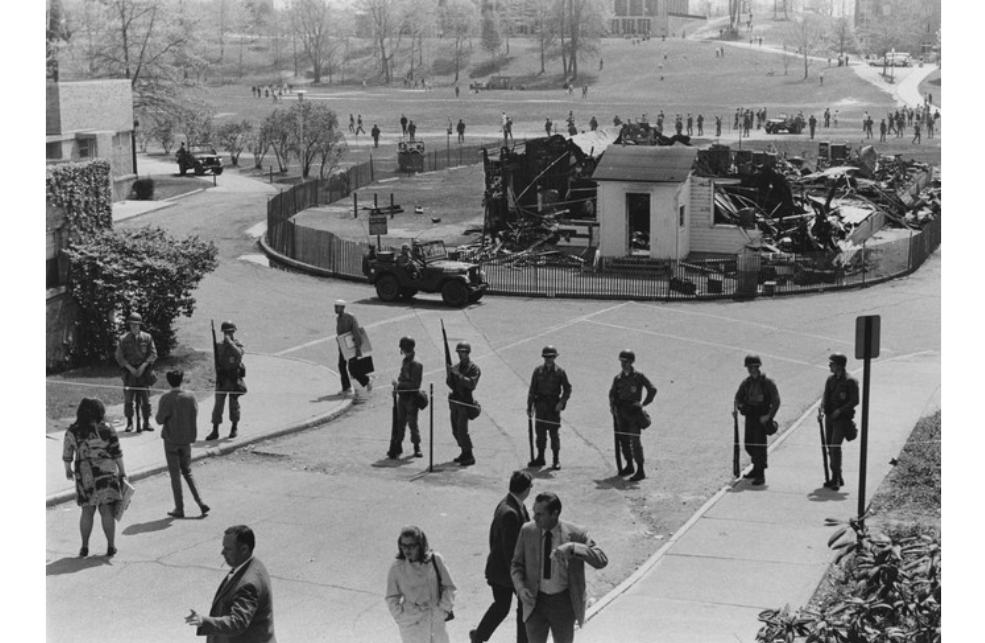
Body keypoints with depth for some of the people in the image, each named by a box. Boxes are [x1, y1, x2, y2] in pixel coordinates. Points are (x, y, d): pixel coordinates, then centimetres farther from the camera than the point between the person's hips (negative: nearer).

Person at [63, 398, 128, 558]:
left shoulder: (72, 432, -4)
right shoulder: (106, 429, -7)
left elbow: (67, 455, 2)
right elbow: (117, 454, -5)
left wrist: (68, 469, 20)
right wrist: (122, 472, 5)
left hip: (84, 476, 2)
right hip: (106, 473, -2)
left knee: (87, 512, 13)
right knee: (107, 511, 5)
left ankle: (84, 547, 15)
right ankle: (111, 546, 7)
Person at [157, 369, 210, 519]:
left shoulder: (166, 398, -15)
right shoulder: (190, 396, -4)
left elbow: (160, 420, -12)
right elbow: (195, 415, -1)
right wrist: (193, 436, 10)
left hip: (171, 439, -3)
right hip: (186, 439, 4)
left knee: (175, 474, 5)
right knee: (188, 472, 17)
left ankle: (179, 509, 7)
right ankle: (201, 503, 7)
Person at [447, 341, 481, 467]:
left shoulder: (474, 368, -7)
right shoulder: (456, 367, 12)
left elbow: (472, 384, -20)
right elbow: (450, 384, 11)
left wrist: (458, 374, -24)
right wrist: (450, 374, -9)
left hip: (465, 402, -7)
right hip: (455, 401, 7)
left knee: (462, 430, -13)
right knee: (455, 430, 10)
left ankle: (470, 456, -6)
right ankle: (464, 453, 23)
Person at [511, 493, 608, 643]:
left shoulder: (575, 534, -14)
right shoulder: (527, 531, -6)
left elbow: (601, 560, -20)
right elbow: (517, 564, 4)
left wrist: (572, 547, -34)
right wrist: (520, 587, -16)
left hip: (564, 603, -1)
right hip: (535, 602, 1)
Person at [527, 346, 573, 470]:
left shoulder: (560, 372, -1)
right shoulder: (538, 371, 5)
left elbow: (567, 389, 2)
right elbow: (532, 389, 8)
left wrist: (562, 402, -11)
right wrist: (530, 406, 5)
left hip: (554, 406, -3)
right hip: (541, 405, 3)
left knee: (554, 432, -3)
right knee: (540, 432, 7)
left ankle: (556, 460, 3)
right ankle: (540, 458, 17)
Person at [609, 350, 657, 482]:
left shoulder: (638, 376, -7)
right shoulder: (618, 378, 8)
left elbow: (652, 390, -5)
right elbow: (612, 393, 21)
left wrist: (644, 404, -7)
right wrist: (612, 405, 6)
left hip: (634, 411, -6)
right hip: (621, 412, 6)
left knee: (635, 440, -11)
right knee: (623, 440, 10)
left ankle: (640, 470, -10)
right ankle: (629, 466, 25)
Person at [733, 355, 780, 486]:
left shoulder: (768, 382, -9)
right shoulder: (746, 382, 8)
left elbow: (776, 401, -10)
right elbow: (738, 396, 16)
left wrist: (769, 416, -18)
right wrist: (736, 408, -5)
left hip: (762, 418, -6)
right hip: (749, 416, 6)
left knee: (760, 445, -8)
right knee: (749, 445, 11)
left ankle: (761, 475, -4)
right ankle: (757, 468, 32)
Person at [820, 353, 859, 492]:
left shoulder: (850, 381, -9)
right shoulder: (830, 380, 11)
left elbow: (855, 401, -10)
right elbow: (826, 397, 9)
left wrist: (839, 411, -16)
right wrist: (822, 409, -11)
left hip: (842, 418, -7)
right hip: (830, 417, 7)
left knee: (835, 446, -16)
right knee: (830, 447, 8)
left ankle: (837, 478, -12)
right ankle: (835, 478, 18)